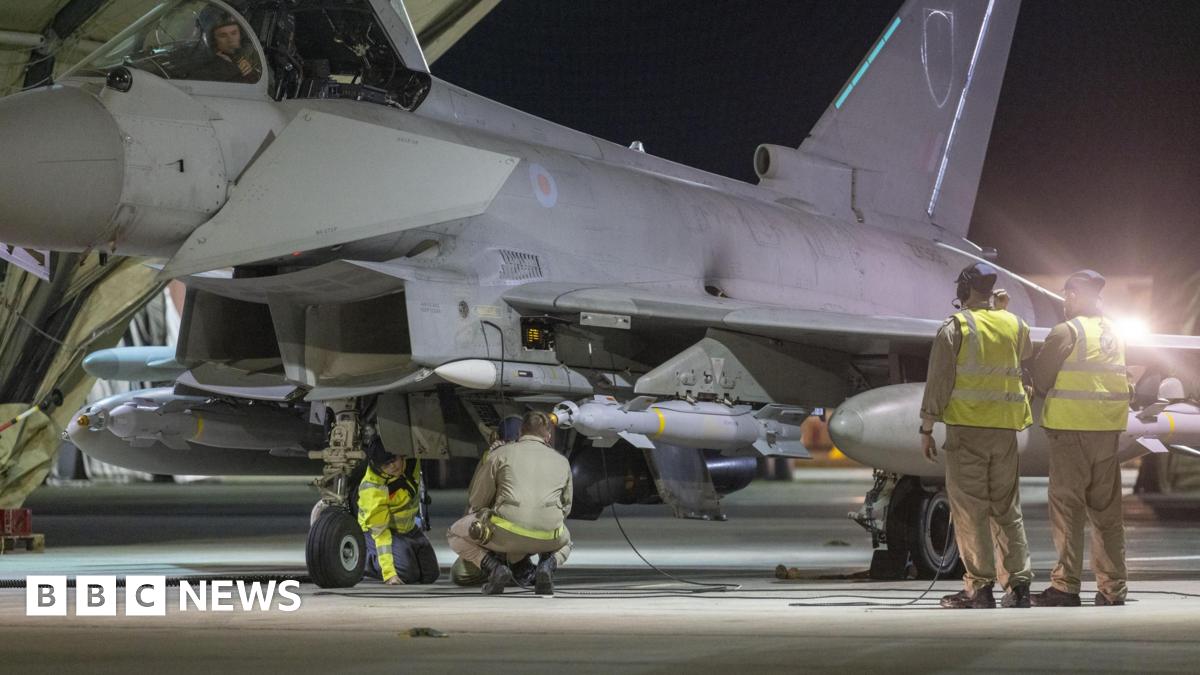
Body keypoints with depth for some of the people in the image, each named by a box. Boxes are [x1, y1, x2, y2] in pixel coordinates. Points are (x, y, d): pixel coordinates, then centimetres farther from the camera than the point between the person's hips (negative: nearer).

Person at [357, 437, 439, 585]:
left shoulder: (411, 460, -19)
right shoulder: (373, 488, -33)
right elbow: (380, 532, -31)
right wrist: (389, 573, -36)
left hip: (408, 527, 6)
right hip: (378, 529, -6)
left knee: (430, 574, 4)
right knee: (406, 573, -27)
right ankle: (364, 559, 0)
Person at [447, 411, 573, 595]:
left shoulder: (501, 454, 10)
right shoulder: (562, 461, 19)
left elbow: (476, 500, 12)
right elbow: (565, 507, 28)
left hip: (505, 535, -3)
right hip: (547, 539, 3)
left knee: (455, 534, 25)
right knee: (564, 542, 40)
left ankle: (494, 567, -2)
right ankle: (547, 565, 4)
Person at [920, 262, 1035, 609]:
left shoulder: (955, 328, -6)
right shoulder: (1016, 326, 9)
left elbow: (938, 382, -8)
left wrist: (926, 429, -4)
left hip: (967, 427, -5)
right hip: (1005, 430, 5)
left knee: (969, 509, -2)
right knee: (1007, 508, 10)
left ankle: (979, 587, -4)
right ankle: (1018, 584, 7)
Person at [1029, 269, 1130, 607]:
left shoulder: (1067, 332, -9)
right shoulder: (1113, 333, 12)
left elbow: (1040, 379, -5)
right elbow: (1122, 383, 16)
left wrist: (1050, 397, 13)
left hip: (1072, 428, -6)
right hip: (1109, 428, 6)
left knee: (1067, 506, -3)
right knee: (1106, 509, 10)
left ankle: (1065, 585, -6)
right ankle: (1112, 589, 10)